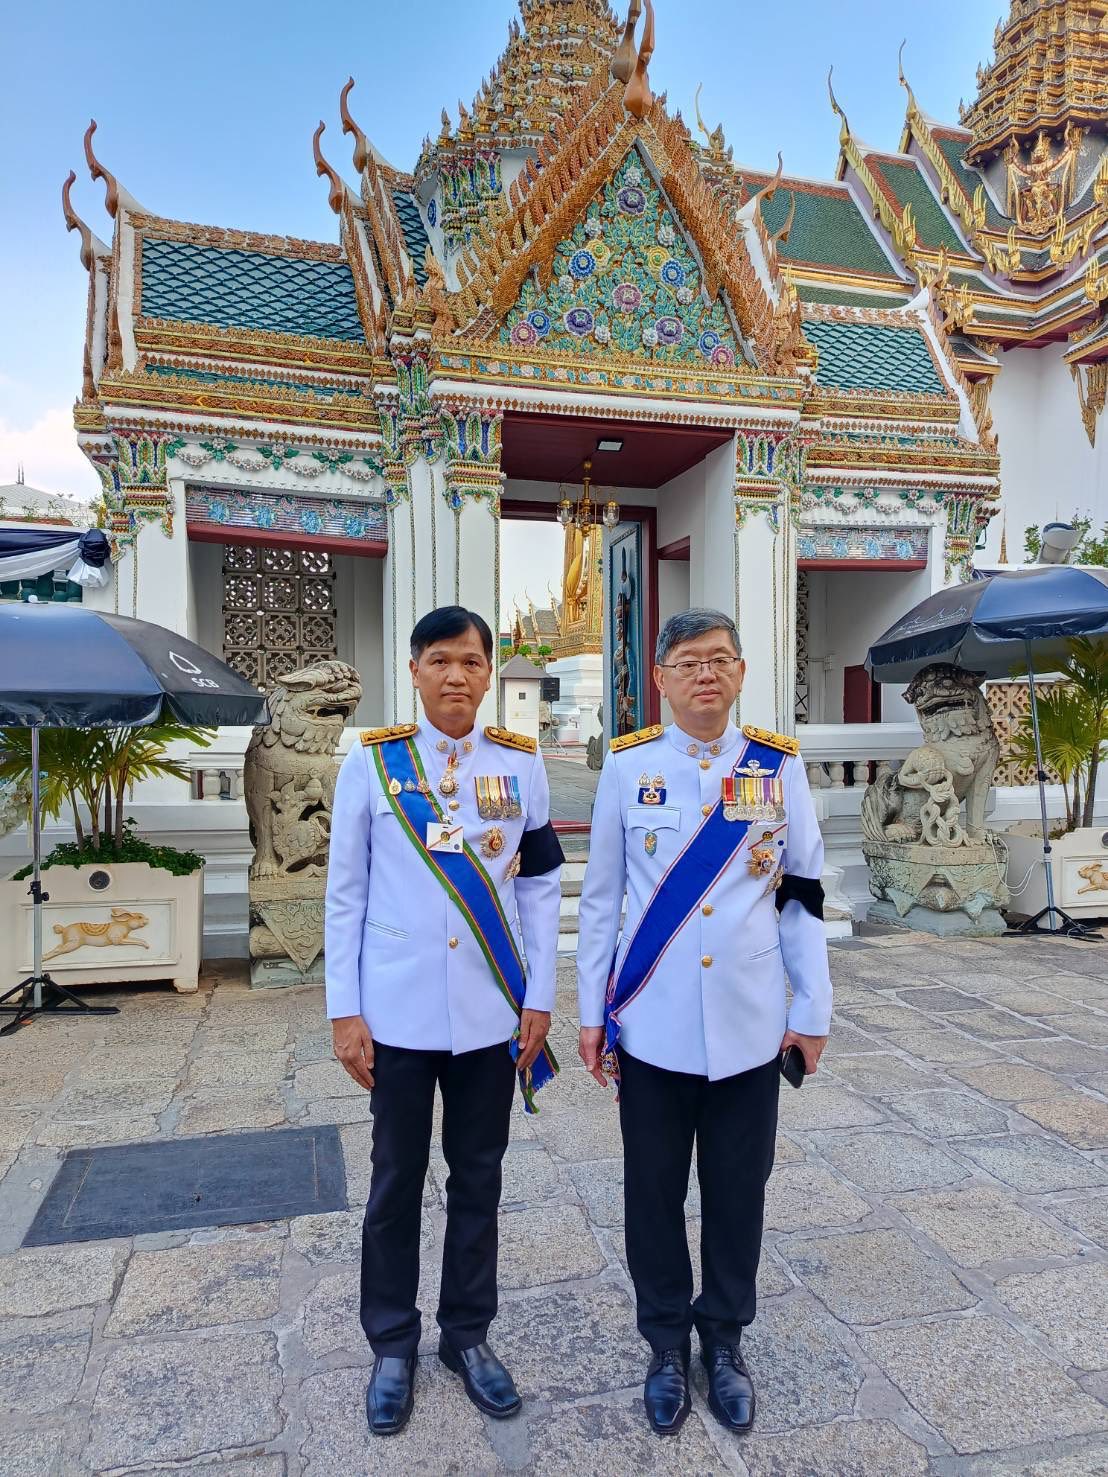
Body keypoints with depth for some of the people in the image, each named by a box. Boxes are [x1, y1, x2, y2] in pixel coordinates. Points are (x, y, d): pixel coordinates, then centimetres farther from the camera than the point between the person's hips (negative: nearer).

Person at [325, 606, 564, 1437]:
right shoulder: (371, 762, -4)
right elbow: (345, 892, -1)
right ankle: (393, 1344, 34)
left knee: (479, 1177, 15)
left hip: (490, 1013, 1)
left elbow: (542, 886, 3)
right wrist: (345, 1009, -3)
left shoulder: (521, 763, 0)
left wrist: (539, 998, 0)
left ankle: (469, 1334, 35)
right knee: (397, 1179, 14)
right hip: (400, 1012, -1)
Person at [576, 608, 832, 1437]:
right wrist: (592, 1011, 2)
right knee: (654, 1191, 13)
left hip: (749, 1026, 1)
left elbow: (805, 894, 4)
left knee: (737, 1191, 15)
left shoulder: (780, 767, -1)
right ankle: (667, 1342, 37)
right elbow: (601, 896, 1)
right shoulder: (628, 767, -3)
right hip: (651, 1026, 0)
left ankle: (725, 1339, 39)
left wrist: (813, 1011, 3)